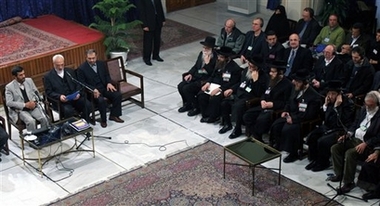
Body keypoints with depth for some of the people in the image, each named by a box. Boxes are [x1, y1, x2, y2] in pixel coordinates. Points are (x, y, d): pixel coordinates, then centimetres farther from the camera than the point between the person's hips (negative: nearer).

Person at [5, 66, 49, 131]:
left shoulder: (29, 80, 8)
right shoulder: (9, 87, -4)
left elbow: (37, 93, 16)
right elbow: (9, 103, -10)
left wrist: (34, 101, -6)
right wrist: (25, 105, -16)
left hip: (33, 106, 3)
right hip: (21, 110, -3)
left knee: (44, 119, -24)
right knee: (31, 121, -32)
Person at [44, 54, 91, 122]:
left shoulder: (70, 71, 16)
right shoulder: (48, 76, 4)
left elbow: (77, 84, 14)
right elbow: (49, 92, -2)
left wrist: (78, 93, -8)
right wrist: (59, 96, -21)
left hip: (74, 98, 4)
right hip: (60, 101, -4)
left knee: (88, 105, -21)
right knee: (68, 110, -34)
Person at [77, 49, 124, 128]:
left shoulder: (101, 64, 8)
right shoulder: (82, 68, -9)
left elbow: (107, 75, 17)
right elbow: (82, 83, -10)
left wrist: (109, 83, -5)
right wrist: (93, 89, -23)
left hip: (104, 87, 6)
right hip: (92, 90, -5)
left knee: (118, 95, -15)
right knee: (101, 100, -33)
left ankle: (114, 115, 1)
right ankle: (103, 120, -12)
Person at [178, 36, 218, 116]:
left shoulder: (216, 57, -17)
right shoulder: (201, 53, 6)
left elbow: (213, 74, -20)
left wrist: (207, 63, -26)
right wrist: (190, 74, 3)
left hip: (205, 80, -8)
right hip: (196, 77, 8)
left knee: (186, 88, -21)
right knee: (180, 86, -7)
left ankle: (196, 108, -1)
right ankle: (187, 104, 15)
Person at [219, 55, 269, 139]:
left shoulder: (263, 77, -11)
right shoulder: (246, 70, 10)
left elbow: (258, 94, -20)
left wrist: (255, 80, -26)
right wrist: (231, 89, 12)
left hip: (250, 99, -7)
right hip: (238, 95, 7)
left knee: (238, 106, -34)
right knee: (224, 102, -13)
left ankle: (237, 129, -14)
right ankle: (227, 124, 8)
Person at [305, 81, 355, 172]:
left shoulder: (348, 103, -14)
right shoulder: (330, 101, 4)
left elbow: (341, 122, -22)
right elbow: (324, 118, 9)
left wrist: (336, 107, -24)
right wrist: (325, 105, -4)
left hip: (340, 130, -7)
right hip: (328, 127, 7)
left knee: (322, 141, -26)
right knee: (311, 137, -12)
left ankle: (323, 163, -3)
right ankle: (315, 160, 7)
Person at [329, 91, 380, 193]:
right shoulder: (363, 110, 9)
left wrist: (365, 144, -26)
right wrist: (347, 134, 2)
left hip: (367, 144, -8)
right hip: (354, 138, 8)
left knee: (350, 153, -31)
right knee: (335, 148, -6)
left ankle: (349, 182, -17)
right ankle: (339, 174, 7)